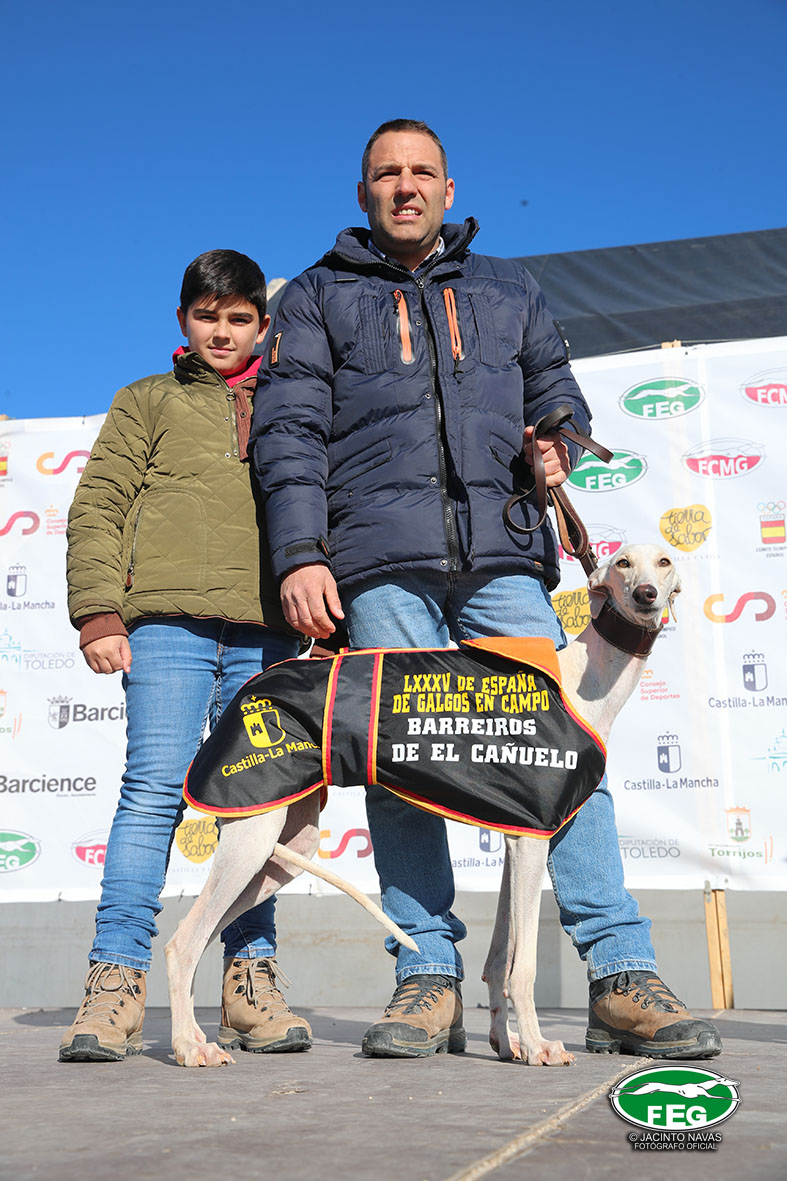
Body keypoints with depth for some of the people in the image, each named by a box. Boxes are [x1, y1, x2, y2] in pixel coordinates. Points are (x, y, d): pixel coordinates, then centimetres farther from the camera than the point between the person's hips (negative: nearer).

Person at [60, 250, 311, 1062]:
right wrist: (98, 610, -5)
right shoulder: (149, 401, 17)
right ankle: (116, 978, -7)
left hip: (267, 632, 2)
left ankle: (250, 978, 8)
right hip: (167, 621, -2)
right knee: (155, 789, -11)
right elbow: (97, 507, 8)